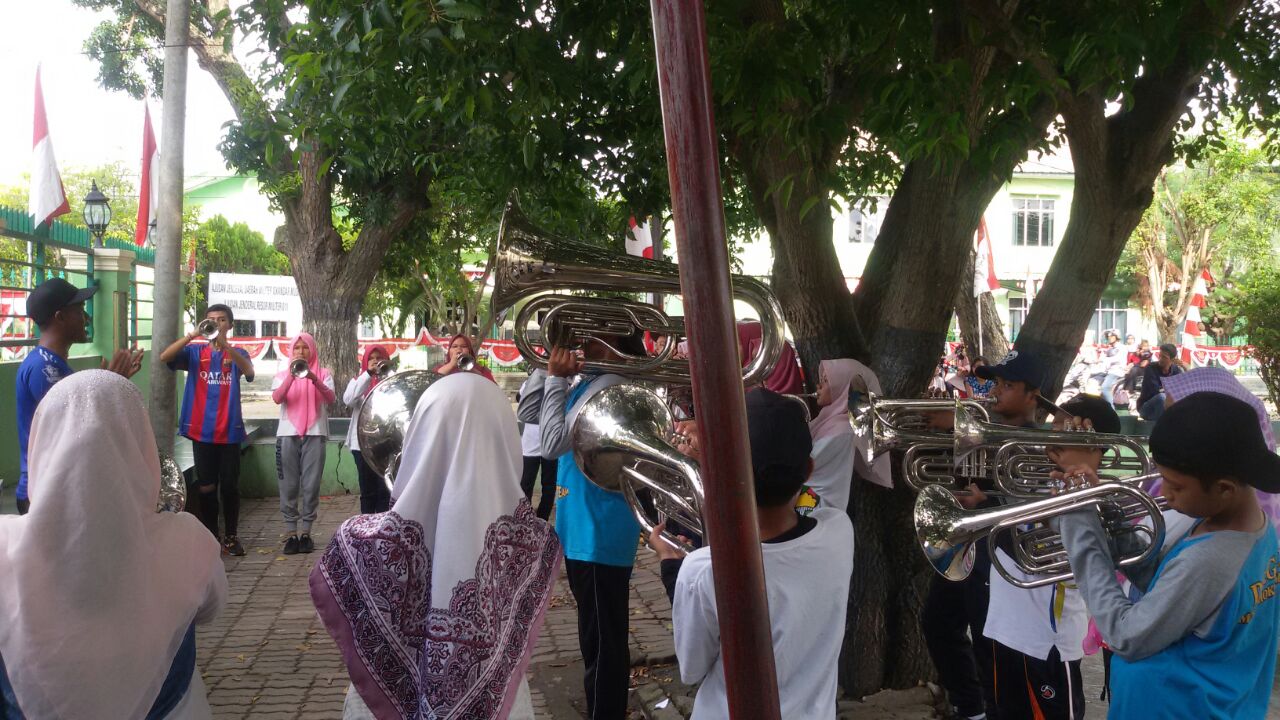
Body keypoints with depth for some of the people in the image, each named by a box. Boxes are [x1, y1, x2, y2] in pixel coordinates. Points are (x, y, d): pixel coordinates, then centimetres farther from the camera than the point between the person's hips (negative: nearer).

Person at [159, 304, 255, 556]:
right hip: (201, 430, 1)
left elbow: (249, 372, -17)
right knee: (206, 487, 6)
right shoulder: (195, 352, 6)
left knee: (230, 486, 5)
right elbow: (164, 357, -10)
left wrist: (225, 344, -32)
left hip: (230, 431, 0)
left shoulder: (237, 353, 4)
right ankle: (211, 536, 18)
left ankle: (231, 536, 16)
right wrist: (192, 335, -24)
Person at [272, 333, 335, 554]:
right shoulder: (283, 374, 11)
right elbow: (277, 398, -8)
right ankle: (291, 534, 6)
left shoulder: (323, 374, 8)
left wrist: (313, 378, -26)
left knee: (311, 486, 0)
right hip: (288, 434, 1)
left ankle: (306, 533, 8)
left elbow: (330, 398, -10)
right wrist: (292, 375, -22)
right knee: (289, 486, 0)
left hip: (314, 434, -1)